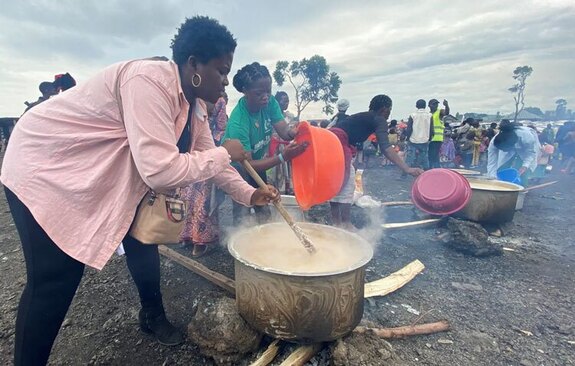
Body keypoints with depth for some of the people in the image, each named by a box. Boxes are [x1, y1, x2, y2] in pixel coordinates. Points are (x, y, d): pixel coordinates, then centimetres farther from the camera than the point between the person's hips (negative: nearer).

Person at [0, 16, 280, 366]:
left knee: (142, 237, 10)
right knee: (56, 279, -8)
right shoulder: (149, 81, -32)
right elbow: (161, 170, -40)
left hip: (105, 176, 9)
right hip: (45, 167, -8)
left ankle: (153, 316, 32)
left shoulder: (194, 104, -3)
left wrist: (249, 194, -2)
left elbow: (208, 156, 6)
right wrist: (224, 154, -25)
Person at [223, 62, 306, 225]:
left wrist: (298, 131, -46)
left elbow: (285, 132, -23)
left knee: (264, 212, 12)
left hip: (258, 162, 6)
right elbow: (247, 165, -33)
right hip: (238, 167, -6)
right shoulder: (238, 122, -34)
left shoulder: (270, 103, -17)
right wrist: (283, 157, -44)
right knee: (242, 216, -7)